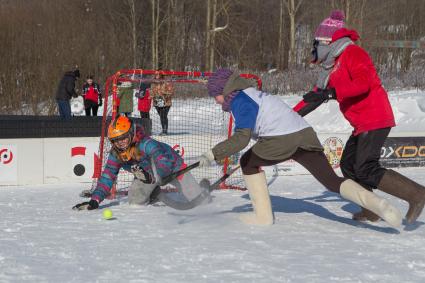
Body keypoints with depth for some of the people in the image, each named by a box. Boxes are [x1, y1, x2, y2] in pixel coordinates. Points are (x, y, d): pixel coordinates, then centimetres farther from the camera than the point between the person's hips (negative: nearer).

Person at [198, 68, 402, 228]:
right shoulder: (252, 94, 28)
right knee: (333, 181, 4)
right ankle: (374, 202, -17)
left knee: (248, 163, 18)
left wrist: (213, 154, -9)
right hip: (305, 133, 8)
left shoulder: (239, 100, 1)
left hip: (282, 139, -8)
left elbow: (242, 138, -11)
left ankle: (263, 215, 15)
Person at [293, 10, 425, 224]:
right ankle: (371, 210, 21)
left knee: (366, 170, -16)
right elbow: (316, 94, 21)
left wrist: (330, 93, -32)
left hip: (375, 120, -10)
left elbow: (363, 82, -26)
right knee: (349, 166, 12)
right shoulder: (333, 66, 18)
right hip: (362, 124, 10)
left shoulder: (352, 53, -10)